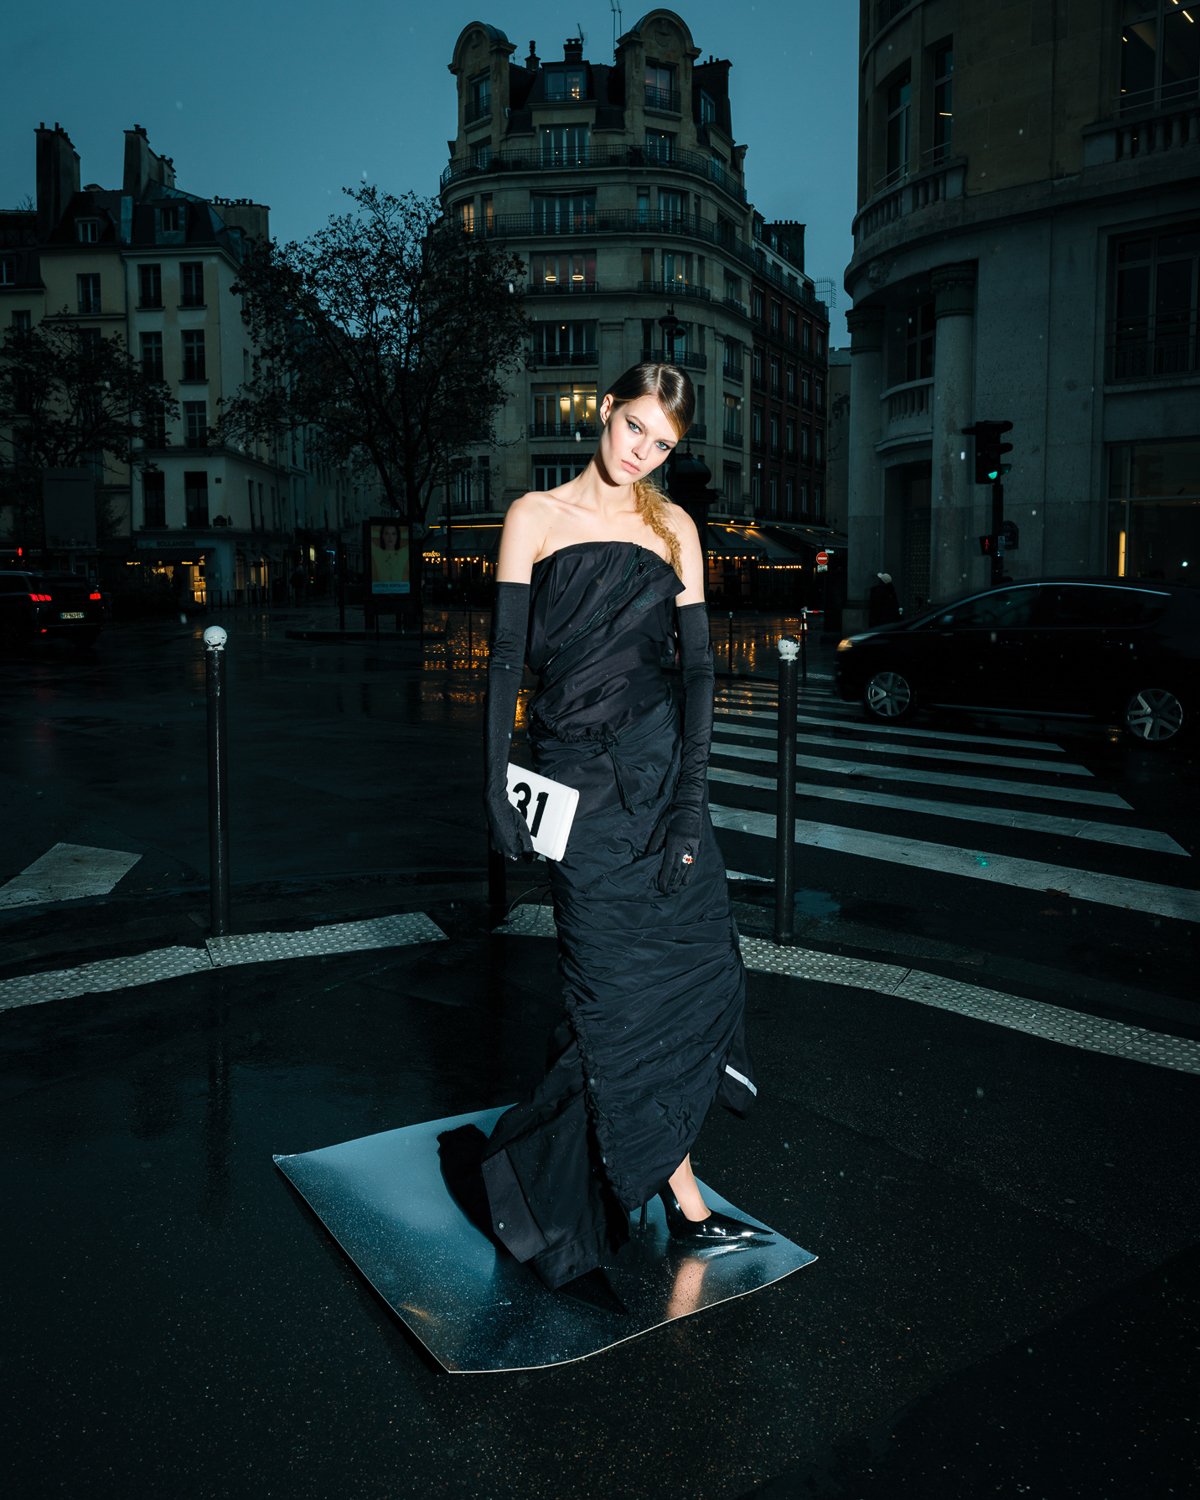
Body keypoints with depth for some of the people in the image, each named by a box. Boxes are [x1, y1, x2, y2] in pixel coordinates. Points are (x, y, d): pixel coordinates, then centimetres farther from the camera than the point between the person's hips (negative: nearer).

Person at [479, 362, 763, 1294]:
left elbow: (698, 665, 3)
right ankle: (678, 1193, 16)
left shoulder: (673, 527, 8)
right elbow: (507, 657, -2)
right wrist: (499, 785, -9)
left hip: (659, 767, 4)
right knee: (623, 980, 1)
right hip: (575, 774, -3)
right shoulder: (537, 516, 1)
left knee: (693, 958, 5)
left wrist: (692, 799, -5)